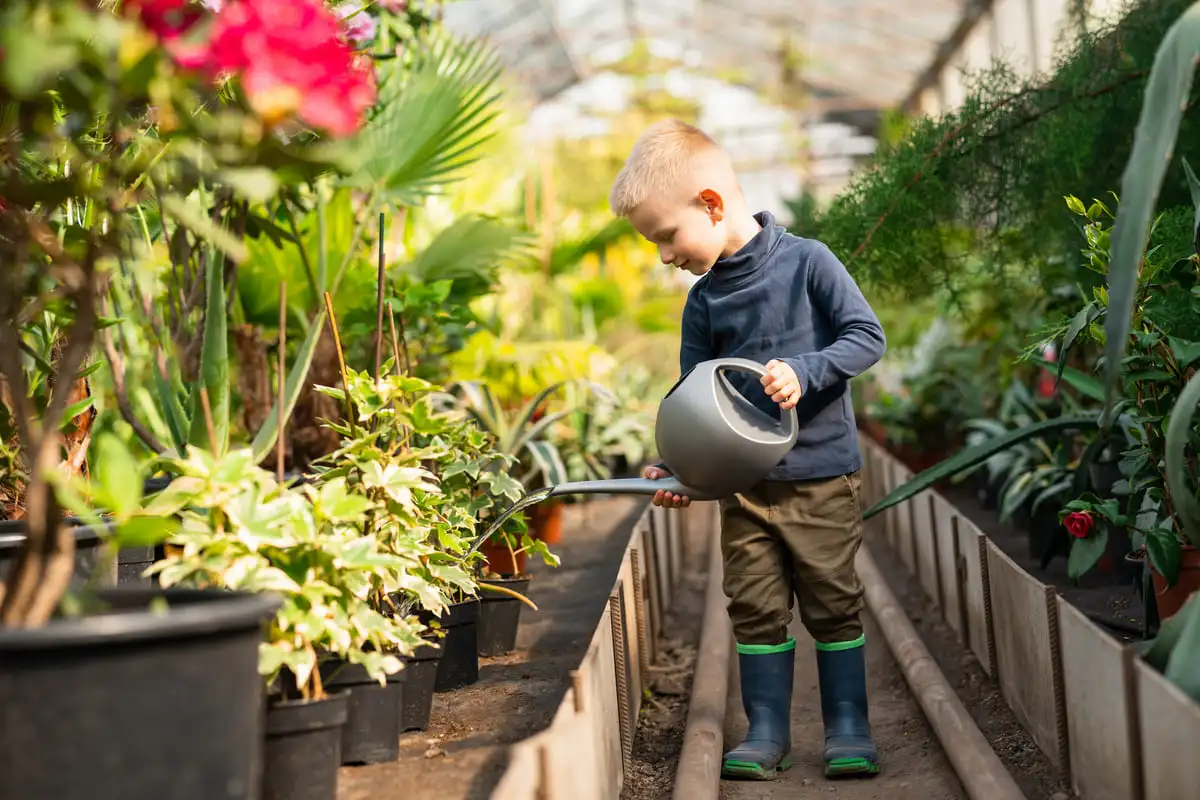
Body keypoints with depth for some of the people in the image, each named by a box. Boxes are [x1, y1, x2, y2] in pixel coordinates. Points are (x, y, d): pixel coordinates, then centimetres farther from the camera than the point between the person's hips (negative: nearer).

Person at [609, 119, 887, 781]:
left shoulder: (807, 261, -9)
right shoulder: (703, 301, 3)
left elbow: (867, 337, -8)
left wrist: (804, 373, -22)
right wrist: (675, 465, -6)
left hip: (822, 474, -4)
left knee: (832, 602, 3)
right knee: (757, 607, 5)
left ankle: (848, 728, 14)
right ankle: (767, 733, 14)